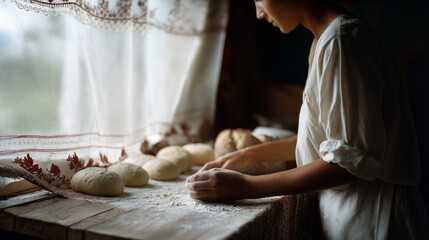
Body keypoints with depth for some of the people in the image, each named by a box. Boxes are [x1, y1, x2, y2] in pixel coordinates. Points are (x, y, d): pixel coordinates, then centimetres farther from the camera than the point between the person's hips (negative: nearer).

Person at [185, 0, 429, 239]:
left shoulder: (342, 39, -21)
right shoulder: (327, 38, 6)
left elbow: (351, 159, -23)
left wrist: (247, 186, -19)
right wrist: (252, 155, 8)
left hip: (370, 217, -8)